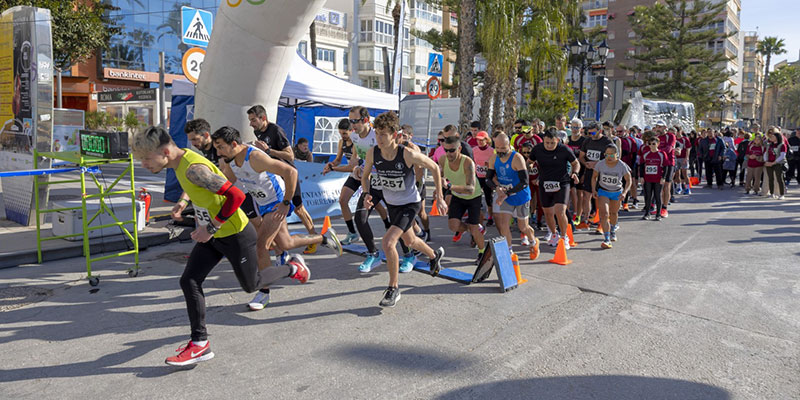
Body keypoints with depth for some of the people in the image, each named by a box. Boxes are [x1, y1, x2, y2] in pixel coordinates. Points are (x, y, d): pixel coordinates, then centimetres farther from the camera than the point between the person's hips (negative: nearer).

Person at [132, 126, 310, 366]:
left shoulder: (194, 169, -30)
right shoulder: (181, 163, 0)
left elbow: (236, 195, -34)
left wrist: (211, 228, -25)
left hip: (235, 236, -9)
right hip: (212, 236, 9)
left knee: (251, 284, 11)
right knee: (189, 281, 0)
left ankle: (293, 267, 35)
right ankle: (200, 344, 8)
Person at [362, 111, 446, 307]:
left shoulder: (408, 155, -29)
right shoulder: (372, 153, -17)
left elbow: (434, 168, -13)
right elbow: (365, 176, 2)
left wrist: (439, 197, -9)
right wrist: (367, 194, -17)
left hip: (410, 204, -6)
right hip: (392, 204, 6)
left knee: (388, 242, -21)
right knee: (409, 241, 26)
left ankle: (394, 287, -1)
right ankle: (435, 255, 58)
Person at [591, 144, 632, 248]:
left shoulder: (622, 166, -18)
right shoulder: (600, 164, -17)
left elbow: (628, 180, -6)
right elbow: (594, 177, -1)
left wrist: (624, 192, -20)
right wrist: (593, 190, -13)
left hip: (617, 192, 1)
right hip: (603, 191, -1)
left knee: (614, 213, 18)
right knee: (604, 214, -16)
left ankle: (613, 231, 49)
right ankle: (607, 239, -18)